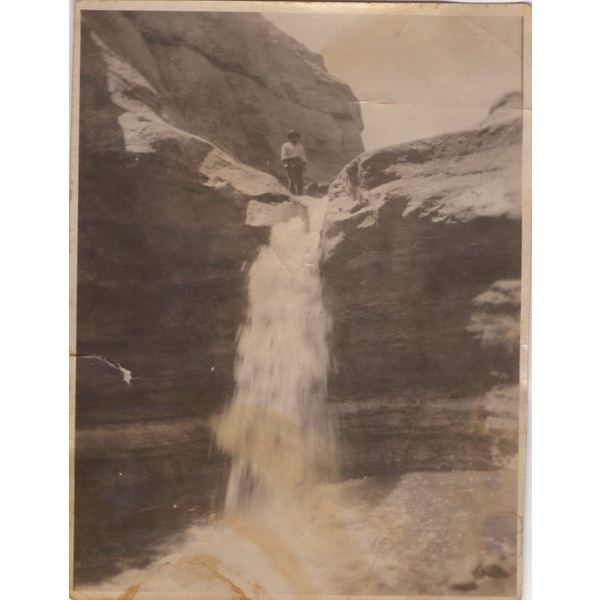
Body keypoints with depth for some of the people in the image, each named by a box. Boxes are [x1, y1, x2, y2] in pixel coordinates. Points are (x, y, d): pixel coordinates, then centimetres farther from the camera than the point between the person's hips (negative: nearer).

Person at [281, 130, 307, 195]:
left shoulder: (300, 146, 26)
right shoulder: (286, 146, 12)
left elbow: (303, 156, 22)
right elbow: (284, 156, 3)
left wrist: (304, 165, 8)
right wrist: (286, 164, -10)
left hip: (299, 165, 4)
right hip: (290, 164, -4)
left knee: (300, 181, -5)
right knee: (292, 180, -13)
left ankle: (300, 194, -4)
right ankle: (293, 194, -14)